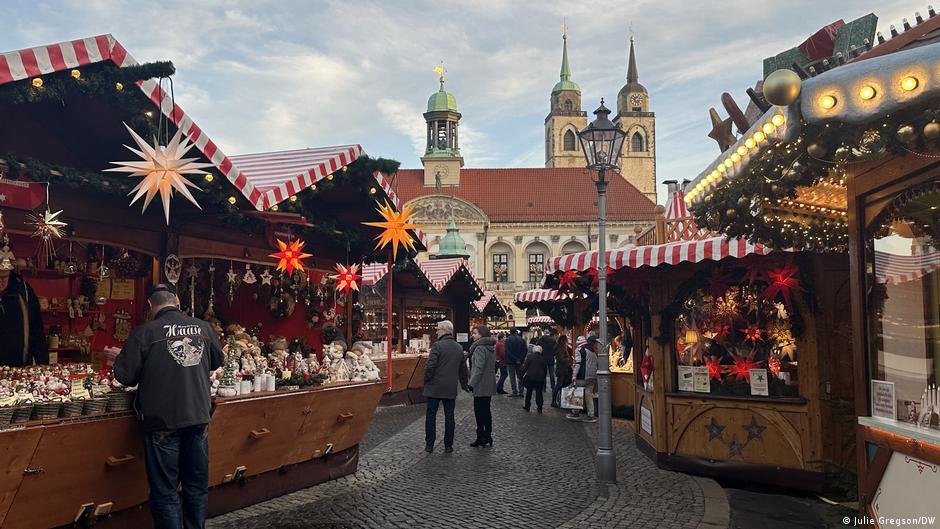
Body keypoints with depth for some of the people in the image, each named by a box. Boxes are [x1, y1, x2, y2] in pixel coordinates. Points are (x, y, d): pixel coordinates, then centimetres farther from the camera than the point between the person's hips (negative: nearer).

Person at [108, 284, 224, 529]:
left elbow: (126, 377, -5)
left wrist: (119, 357, 15)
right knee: (197, 486, 15)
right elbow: (217, 361, 16)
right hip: (199, 417, 3)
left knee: (165, 490, 7)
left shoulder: (144, 332, -10)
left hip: (162, 420, -3)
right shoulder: (203, 327, 0)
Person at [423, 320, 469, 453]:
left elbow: (430, 366, -18)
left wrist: (426, 380, -3)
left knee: (431, 416, 5)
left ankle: (429, 445, 8)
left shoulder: (437, 345, -12)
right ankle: (448, 445, 13)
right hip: (451, 389, 5)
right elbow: (463, 369, 17)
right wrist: (464, 385, 27)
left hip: (435, 387, -5)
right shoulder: (459, 348, 9)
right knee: (449, 416, 10)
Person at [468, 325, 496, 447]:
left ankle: (481, 438, 3)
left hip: (481, 384, -9)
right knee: (486, 410, 15)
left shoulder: (480, 348, -17)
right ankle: (488, 436, 21)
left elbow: (479, 368, -21)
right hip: (490, 384, 9)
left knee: (479, 411, -2)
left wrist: (472, 383, -17)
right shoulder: (491, 347, 12)